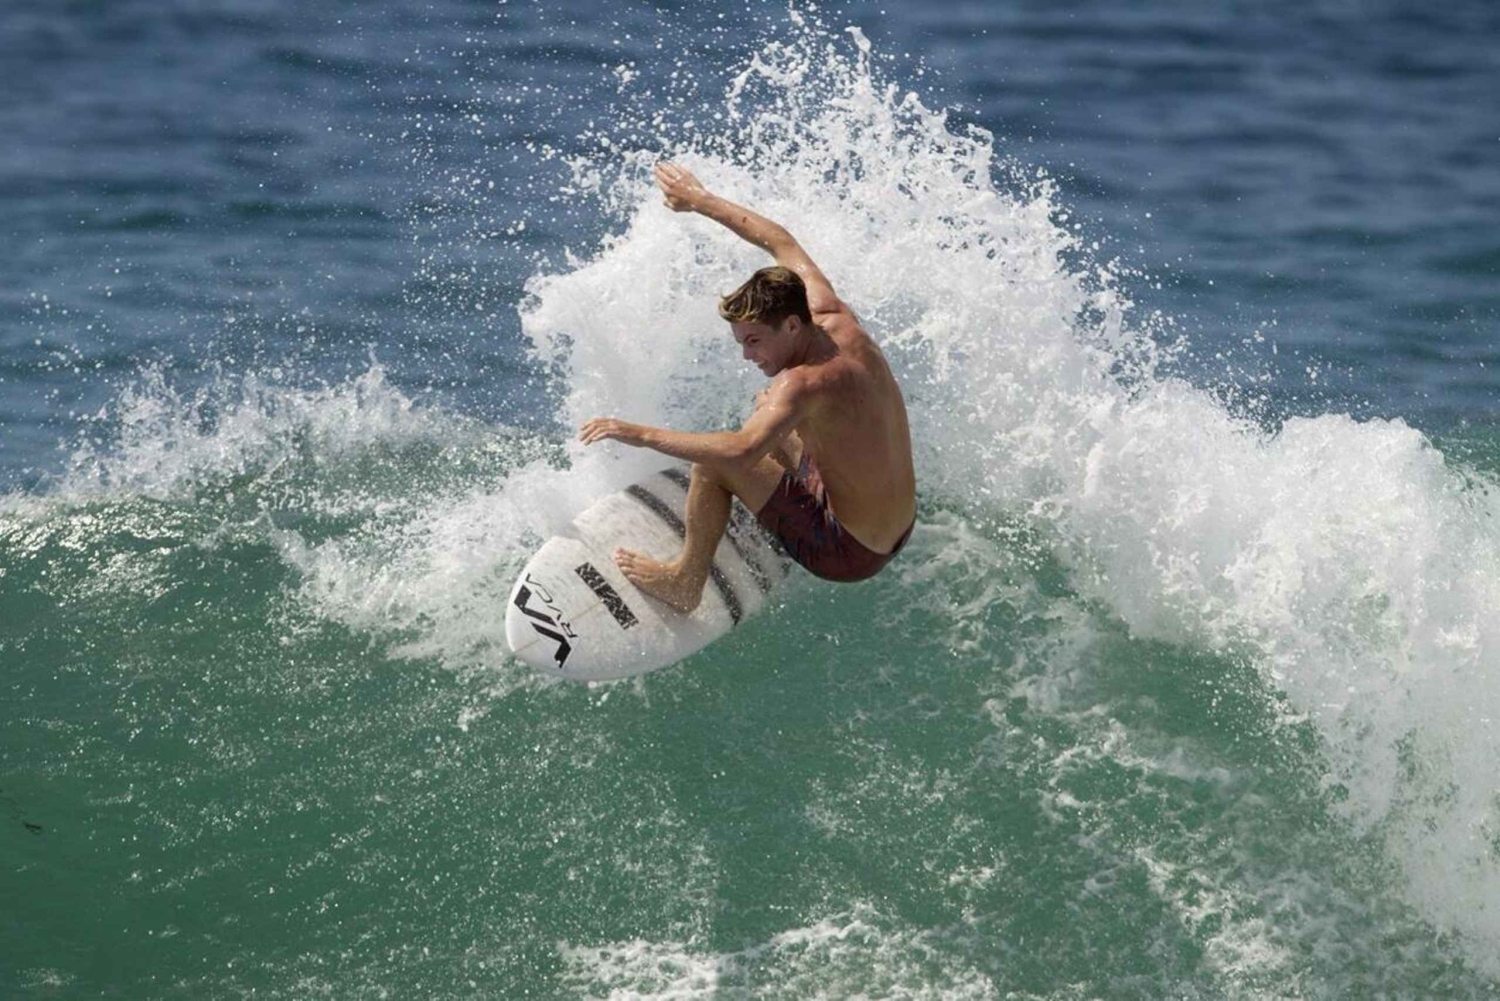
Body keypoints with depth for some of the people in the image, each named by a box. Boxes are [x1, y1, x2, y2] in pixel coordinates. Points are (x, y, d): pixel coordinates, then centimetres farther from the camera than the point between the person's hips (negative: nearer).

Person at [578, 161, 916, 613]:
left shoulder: (806, 384, -29)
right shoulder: (842, 326, -6)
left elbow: (742, 449, -45)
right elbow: (782, 243, 9)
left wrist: (642, 435, -37)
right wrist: (701, 201, 18)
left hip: (849, 554, -9)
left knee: (715, 462, -13)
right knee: (767, 408, 26)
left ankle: (685, 582, 2)